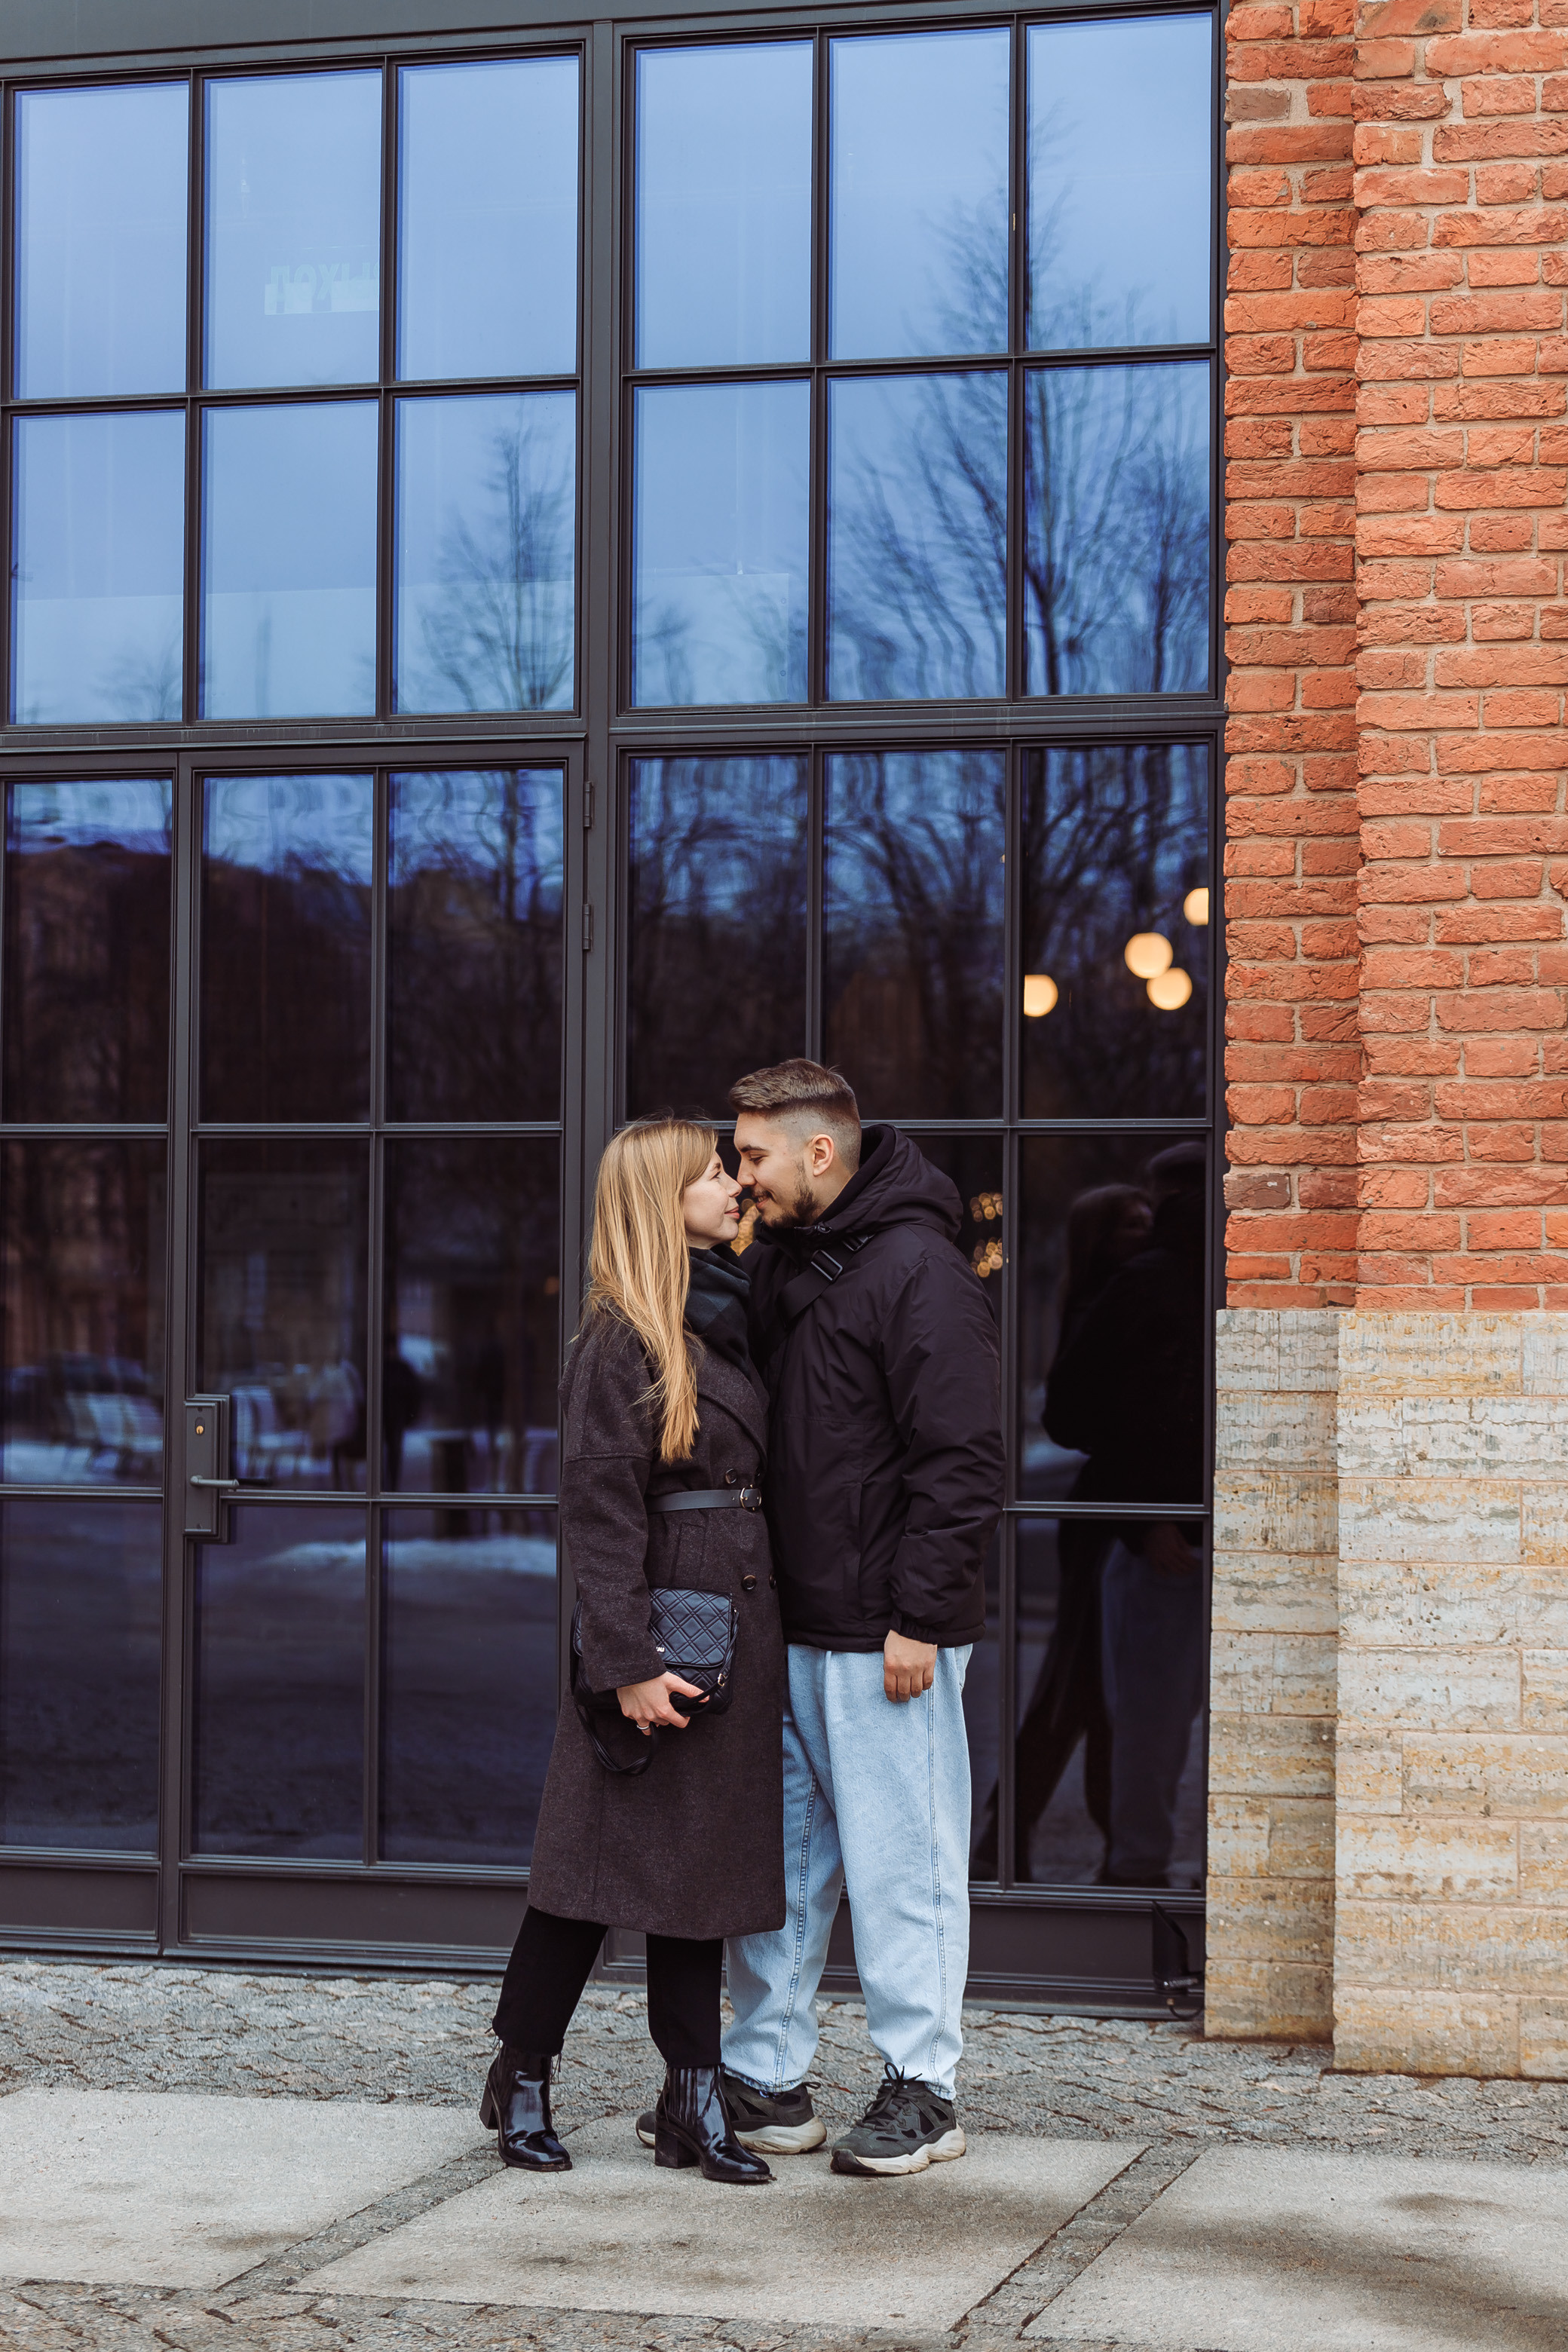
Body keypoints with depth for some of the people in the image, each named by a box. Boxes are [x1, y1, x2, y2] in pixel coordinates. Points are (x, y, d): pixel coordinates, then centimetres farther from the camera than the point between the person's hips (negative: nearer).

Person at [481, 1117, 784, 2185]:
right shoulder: (625, 1338, -11)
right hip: (664, 1611, -8)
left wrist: (762, 1630, 13)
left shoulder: (729, 1317, 13)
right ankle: (522, 2078, 16)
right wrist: (627, 1662, -20)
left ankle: (695, 2099, 15)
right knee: (605, 1853, 0)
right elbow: (600, 1507, -15)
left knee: (706, 1854, 10)